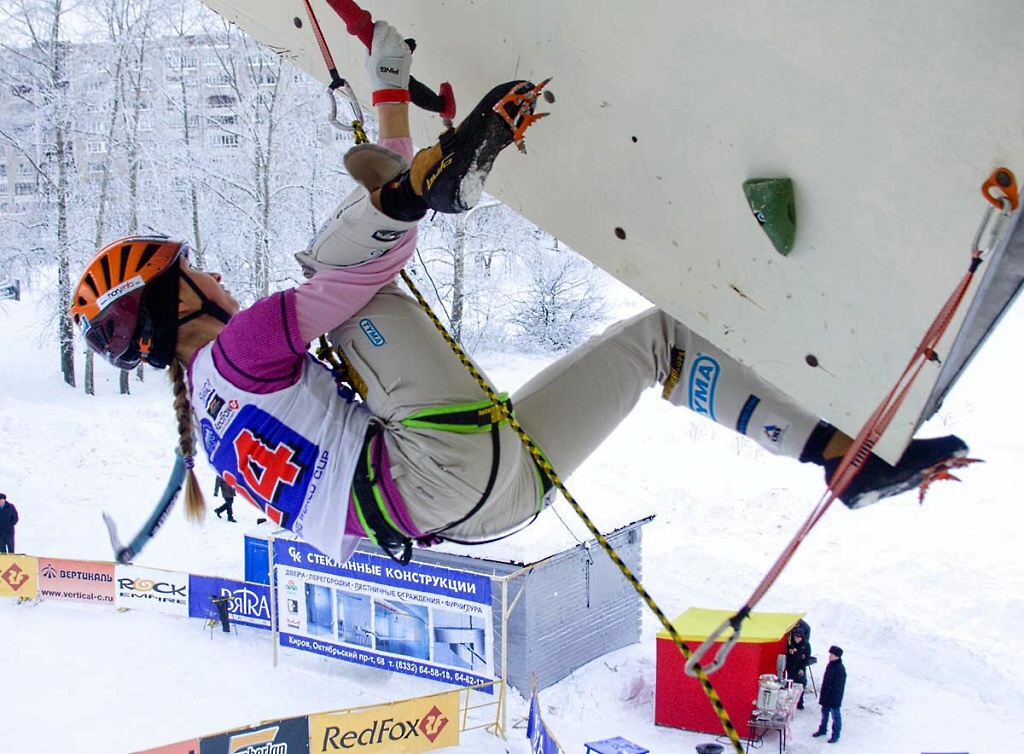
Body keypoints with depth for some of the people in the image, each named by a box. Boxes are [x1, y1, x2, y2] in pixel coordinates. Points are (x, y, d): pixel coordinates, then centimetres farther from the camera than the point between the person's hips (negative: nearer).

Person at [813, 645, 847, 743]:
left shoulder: (840, 669, -23)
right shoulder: (830, 665, 4)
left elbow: (838, 686, -21)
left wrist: (834, 697, -20)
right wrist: (822, 691, 17)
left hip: (834, 698, -9)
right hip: (826, 696, 9)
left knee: (835, 715, 5)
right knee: (824, 713, 21)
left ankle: (835, 735, 16)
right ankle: (822, 729, 37)